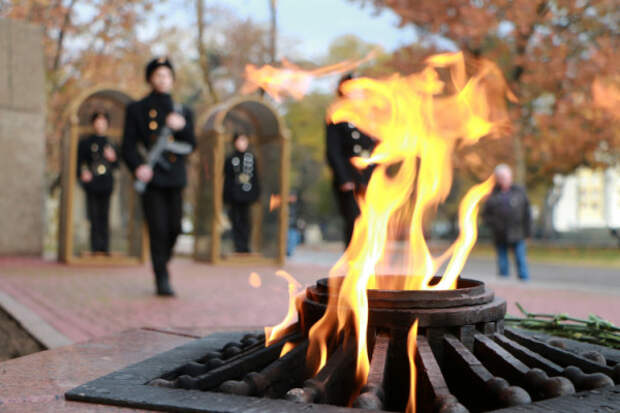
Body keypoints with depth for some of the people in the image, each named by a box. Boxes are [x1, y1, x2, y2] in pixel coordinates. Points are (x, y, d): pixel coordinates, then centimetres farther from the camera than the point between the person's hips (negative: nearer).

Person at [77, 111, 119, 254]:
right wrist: (82, 174, -13)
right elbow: (79, 162, 4)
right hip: (92, 184, -3)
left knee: (104, 217, 5)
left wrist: (112, 158, -4)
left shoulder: (110, 144, 14)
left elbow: (116, 166, 17)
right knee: (94, 218, -5)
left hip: (106, 184, 3)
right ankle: (96, 248, -1)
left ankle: (105, 248, 8)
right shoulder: (85, 142, 4)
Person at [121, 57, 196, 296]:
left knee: (174, 227, 4)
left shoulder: (183, 112, 14)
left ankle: (163, 262, 29)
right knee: (158, 229, -8)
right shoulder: (137, 110, 6)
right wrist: (137, 166, -18)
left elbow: (191, 146, 6)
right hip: (151, 178, -3)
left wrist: (182, 127, -13)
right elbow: (128, 146, 0)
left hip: (175, 178, 3)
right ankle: (162, 279, -1)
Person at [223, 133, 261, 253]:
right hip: (235, 196, -1)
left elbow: (255, 177, 9)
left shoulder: (251, 157, 6)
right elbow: (227, 180, 1)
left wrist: (256, 193, 5)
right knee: (236, 220, 1)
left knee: (245, 219, 4)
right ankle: (239, 247, 7)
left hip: (247, 195, 1)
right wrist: (227, 197, -3)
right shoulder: (230, 159, 0)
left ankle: (244, 247, 11)